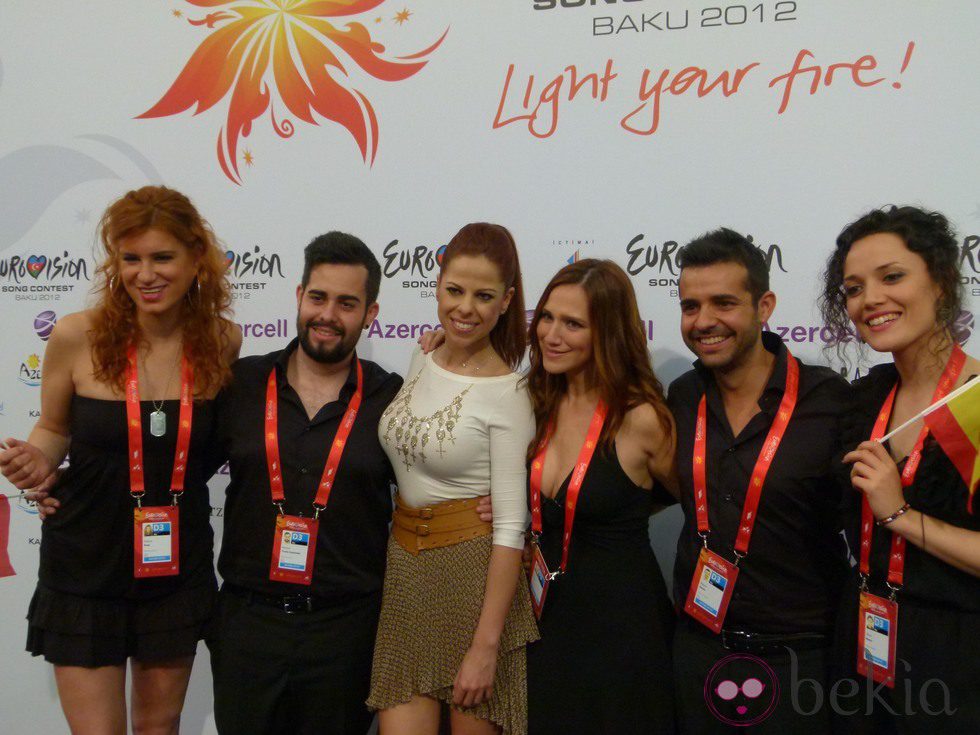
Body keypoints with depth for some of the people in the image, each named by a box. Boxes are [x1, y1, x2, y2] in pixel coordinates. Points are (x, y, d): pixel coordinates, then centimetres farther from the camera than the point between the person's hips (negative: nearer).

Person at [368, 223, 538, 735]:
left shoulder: (508, 395, -14)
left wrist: (486, 645, -17)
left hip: (474, 572, -5)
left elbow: (511, 526, -15)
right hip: (403, 565, 5)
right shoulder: (420, 361, 4)